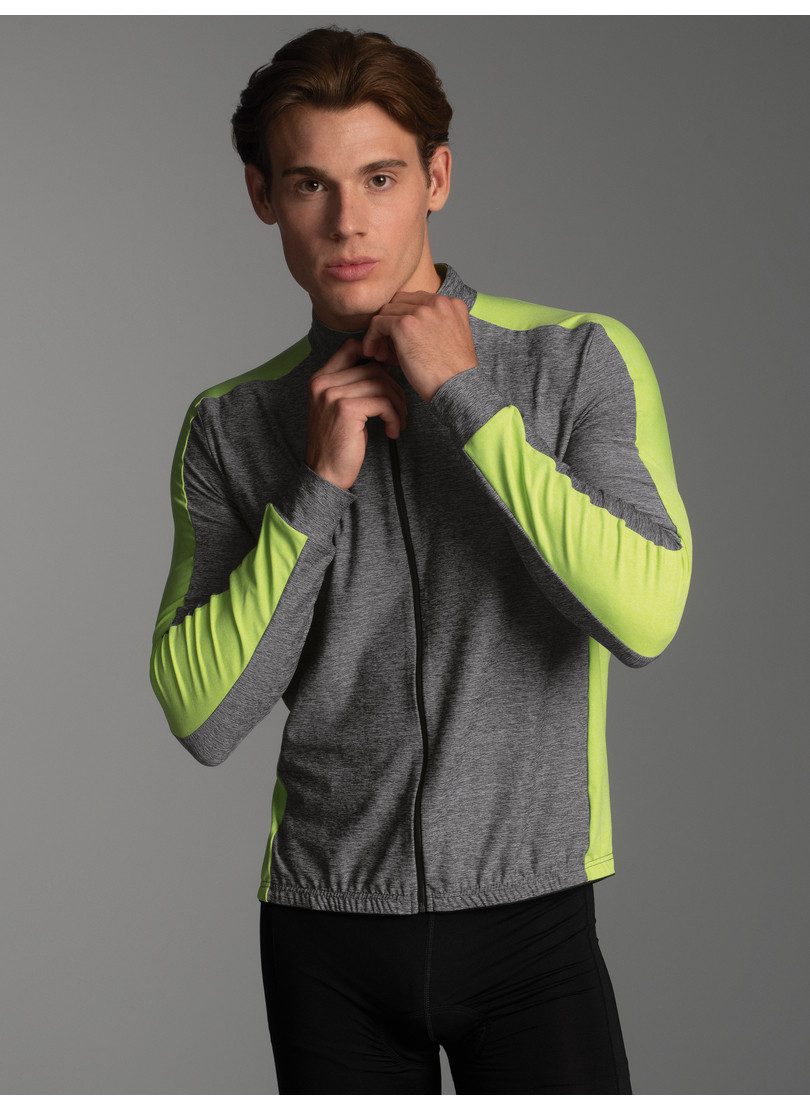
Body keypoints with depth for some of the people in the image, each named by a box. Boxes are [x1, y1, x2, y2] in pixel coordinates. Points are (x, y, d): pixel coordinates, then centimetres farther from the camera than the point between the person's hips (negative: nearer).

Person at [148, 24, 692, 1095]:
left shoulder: (579, 361, -4)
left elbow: (646, 615, -19)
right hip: (326, 931, 2)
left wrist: (464, 399, -16)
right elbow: (202, 718, -5)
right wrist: (319, 483, -13)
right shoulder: (230, 426, 3)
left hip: (528, 914, -2)